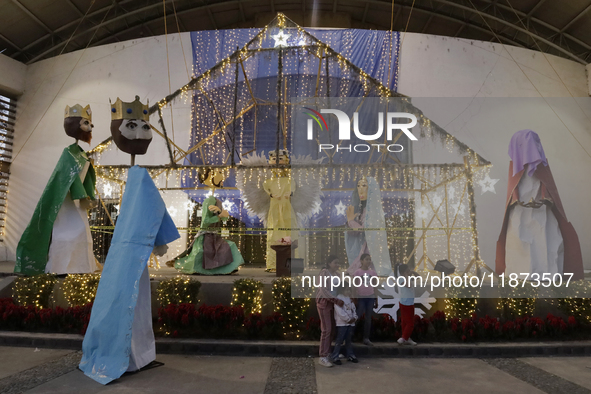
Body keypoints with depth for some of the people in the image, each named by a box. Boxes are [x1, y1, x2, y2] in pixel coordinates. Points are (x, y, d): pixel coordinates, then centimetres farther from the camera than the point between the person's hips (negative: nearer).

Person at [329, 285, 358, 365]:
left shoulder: (350, 299, 14)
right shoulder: (338, 298, -13)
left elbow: (353, 309, 16)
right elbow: (339, 311, -20)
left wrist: (354, 318, -1)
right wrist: (348, 319, -16)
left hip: (351, 322, 8)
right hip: (342, 323, -7)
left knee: (348, 339, 17)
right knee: (339, 340, -5)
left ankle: (349, 355, 30)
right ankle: (334, 357, 3)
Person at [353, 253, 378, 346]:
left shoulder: (373, 272, 5)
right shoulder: (357, 272, -5)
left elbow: (374, 287, 10)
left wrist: (376, 299, 10)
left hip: (370, 297, 4)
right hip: (361, 297, -3)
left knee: (368, 318, 8)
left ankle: (366, 338, 14)